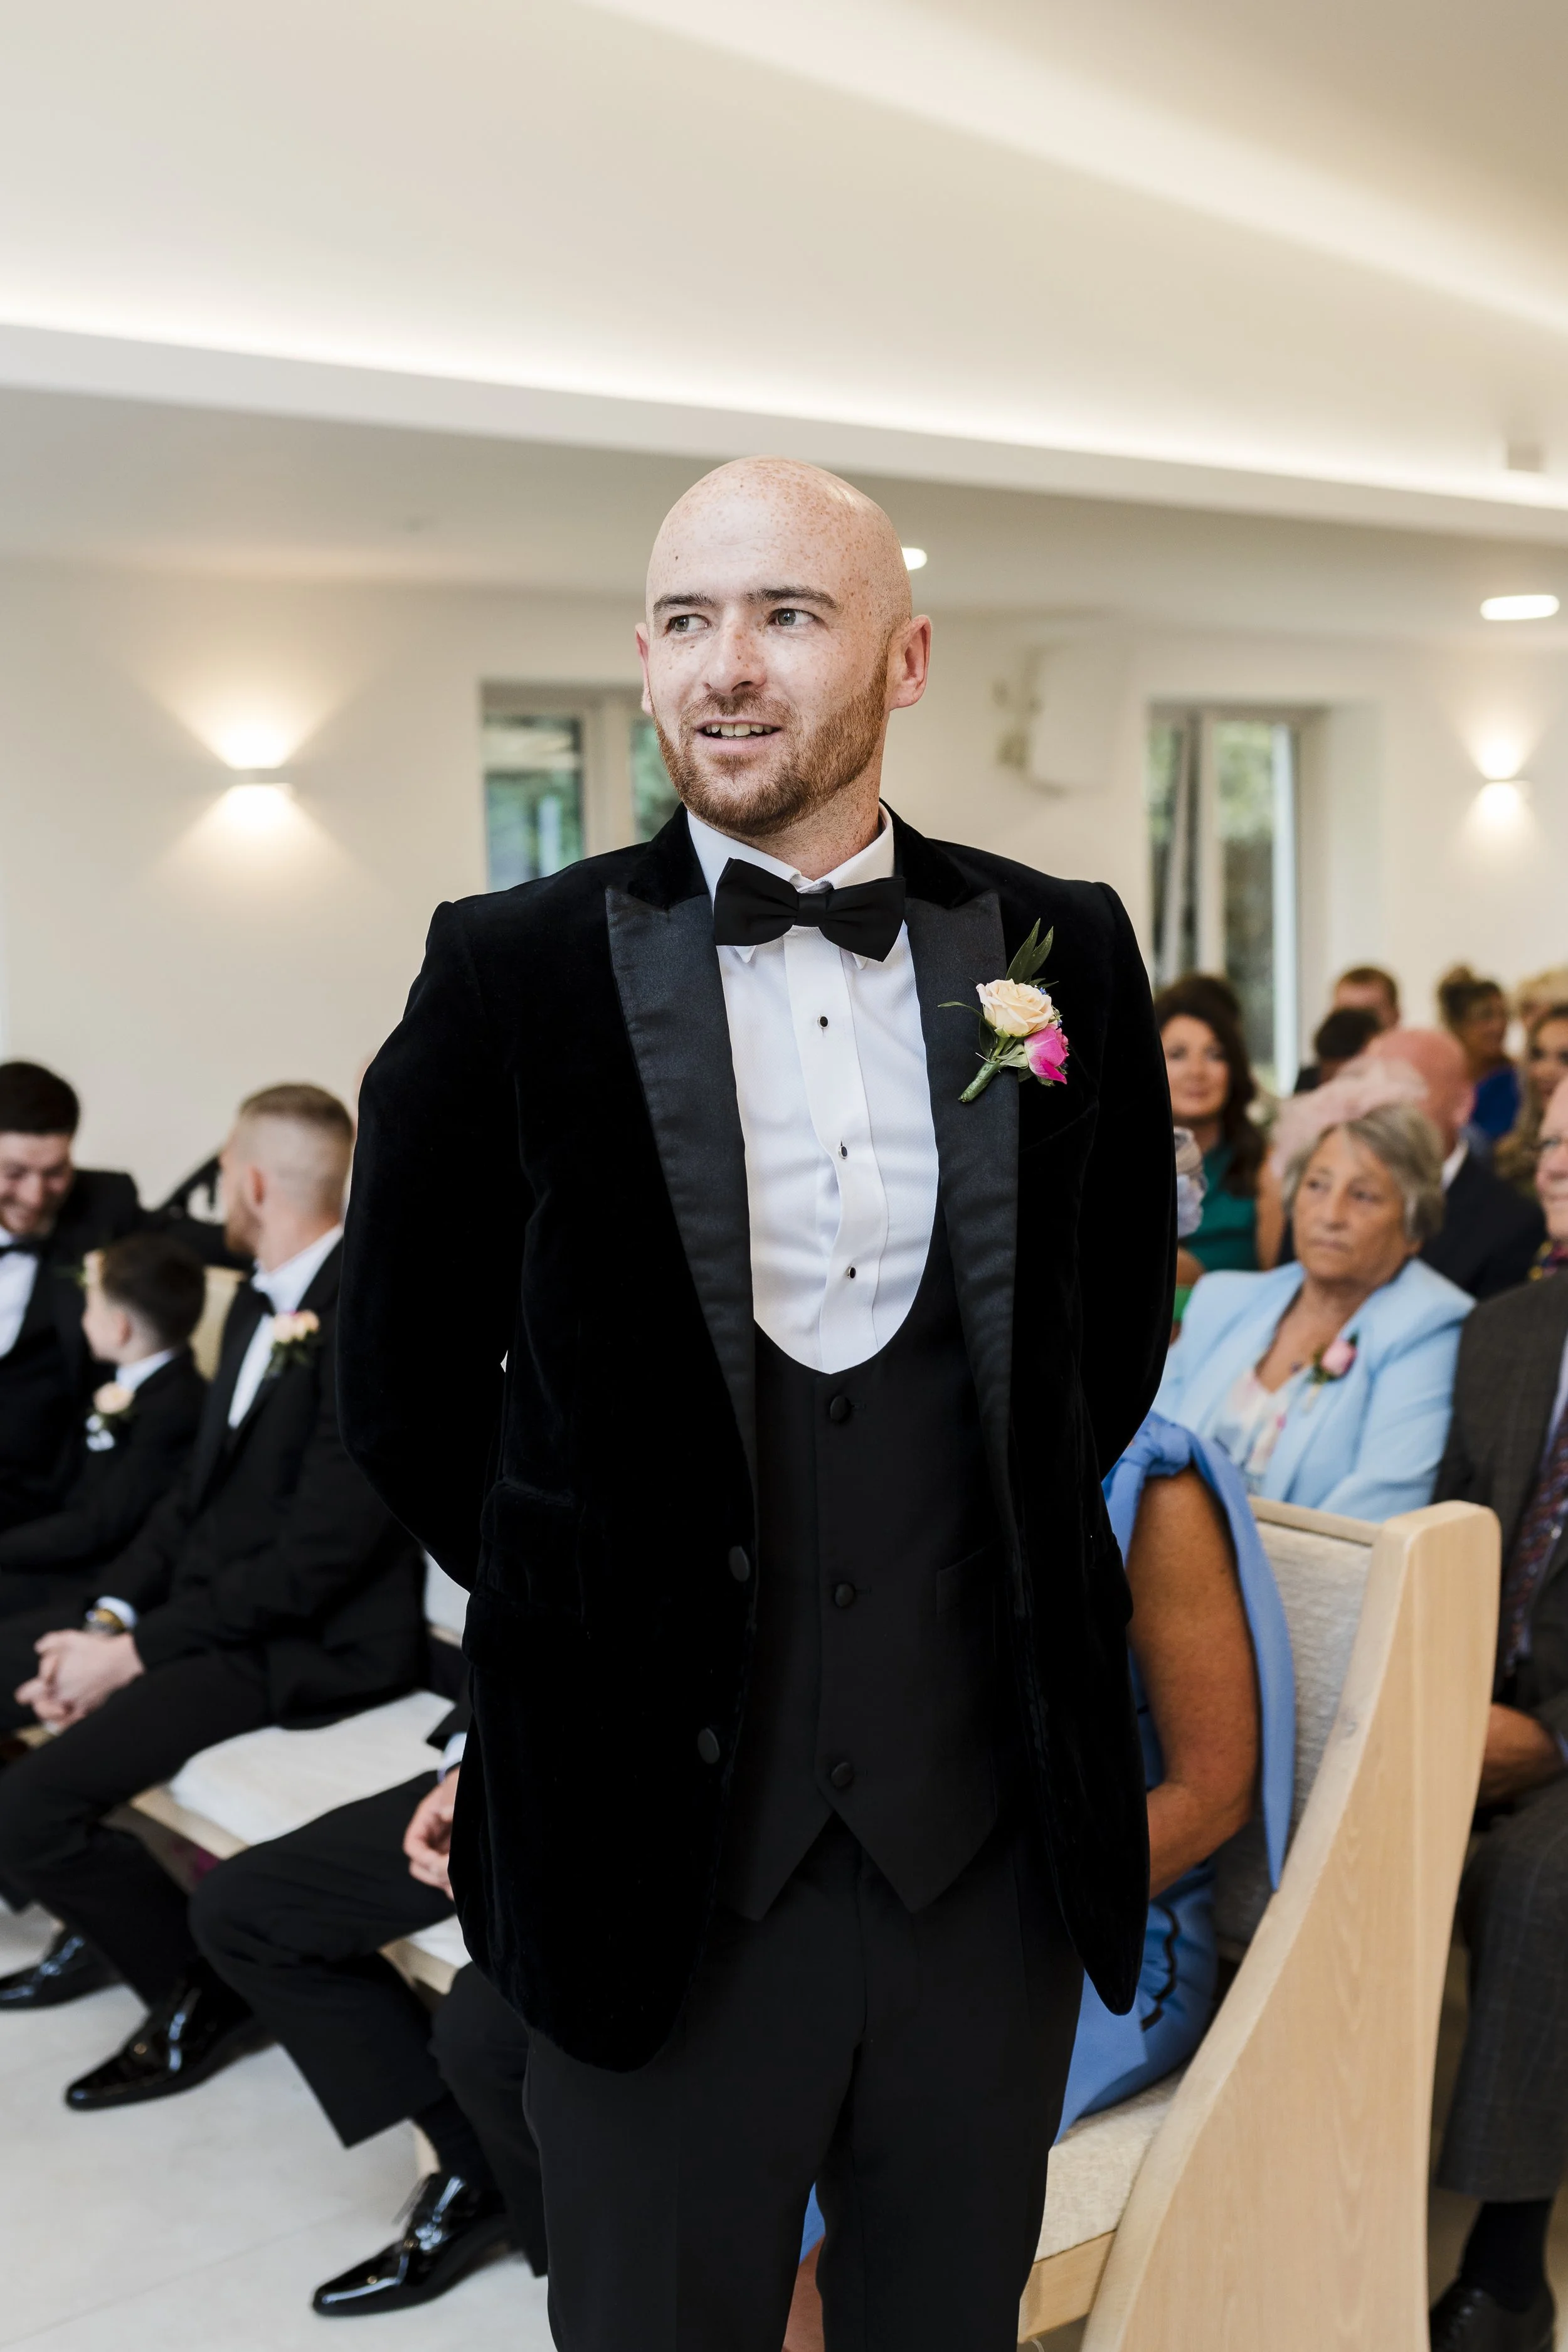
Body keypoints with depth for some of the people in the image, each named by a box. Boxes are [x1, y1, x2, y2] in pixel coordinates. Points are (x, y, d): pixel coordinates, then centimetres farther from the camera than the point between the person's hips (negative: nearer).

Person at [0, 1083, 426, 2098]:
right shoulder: (260, 1304, 10)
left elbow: (316, 1558, -23)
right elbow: (199, 1492, 13)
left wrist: (136, 1653, -17)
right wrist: (111, 1617, -2)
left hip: (311, 1644, -10)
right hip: (206, 1598, 10)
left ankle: (205, 1994, 4)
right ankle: (95, 1926, 25)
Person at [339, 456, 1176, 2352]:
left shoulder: (1060, 952, 1)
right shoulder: (514, 971, -6)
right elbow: (402, 1382, 2)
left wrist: (1001, 1542, 9)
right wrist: (591, 1614, 4)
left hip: (994, 1834, 3)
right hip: (661, 1837, -2)